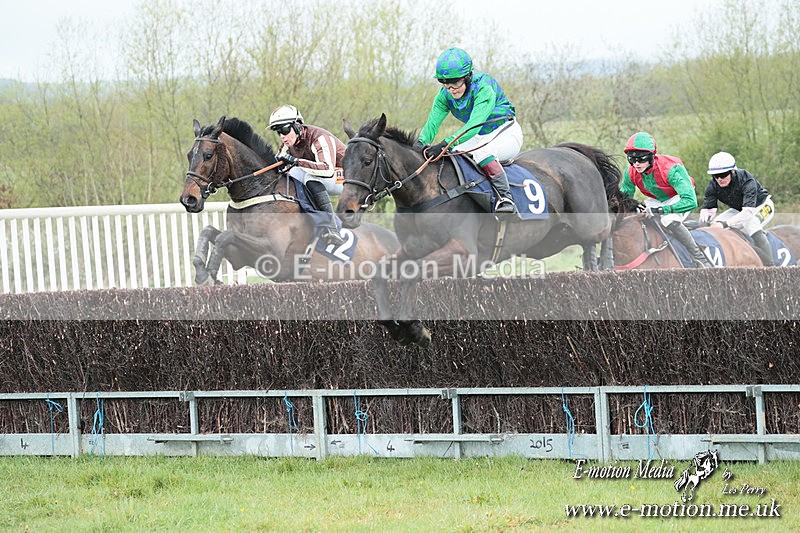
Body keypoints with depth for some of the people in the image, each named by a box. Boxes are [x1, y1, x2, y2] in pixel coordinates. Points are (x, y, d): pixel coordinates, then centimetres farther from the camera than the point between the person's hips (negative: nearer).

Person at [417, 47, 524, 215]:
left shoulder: (484, 89, -29)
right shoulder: (445, 96, -9)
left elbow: (474, 125, -41)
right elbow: (432, 124, -17)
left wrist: (445, 144, -53)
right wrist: (420, 145, -39)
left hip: (506, 133, -7)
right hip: (480, 138, 7)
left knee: (481, 153, -36)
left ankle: (505, 197, -34)